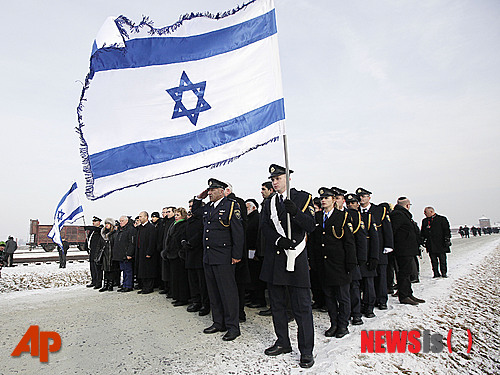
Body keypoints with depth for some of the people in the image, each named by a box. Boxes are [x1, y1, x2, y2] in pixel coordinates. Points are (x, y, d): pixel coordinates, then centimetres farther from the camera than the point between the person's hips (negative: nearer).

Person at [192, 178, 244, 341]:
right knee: (213, 292, 14)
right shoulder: (207, 208, 13)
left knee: (228, 292, -1)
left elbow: (238, 232, -11)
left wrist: (237, 255, -14)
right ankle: (218, 323, 27)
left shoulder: (231, 206, -7)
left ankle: (233, 327, 10)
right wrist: (198, 198, 17)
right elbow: (193, 214, 33)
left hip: (223, 258, -7)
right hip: (208, 257, 8)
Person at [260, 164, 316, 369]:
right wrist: (278, 240, -16)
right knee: (277, 304, 15)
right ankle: (283, 343, 31)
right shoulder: (268, 203, 13)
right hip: (274, 258, 5)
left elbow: (310, 226, -7)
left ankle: (306, 351, 13)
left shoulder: (303, 198, 1)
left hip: (296, 259, -5)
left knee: (302, 306, 0)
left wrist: (295, 212, -25)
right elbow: (265, 227, 2)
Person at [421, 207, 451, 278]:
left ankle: (444, 273, 12)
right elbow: (422, 232, 19)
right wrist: (423, 240, 11)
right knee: (433, 260, 4)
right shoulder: (424, 221, 15)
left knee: (442, 260, 2)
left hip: (440, 244, -4)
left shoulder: (442, 219, 1)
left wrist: (447, 239, -7)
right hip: (430, 245, 4)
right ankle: (436, 273, 11)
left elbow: (447, 230, 0)